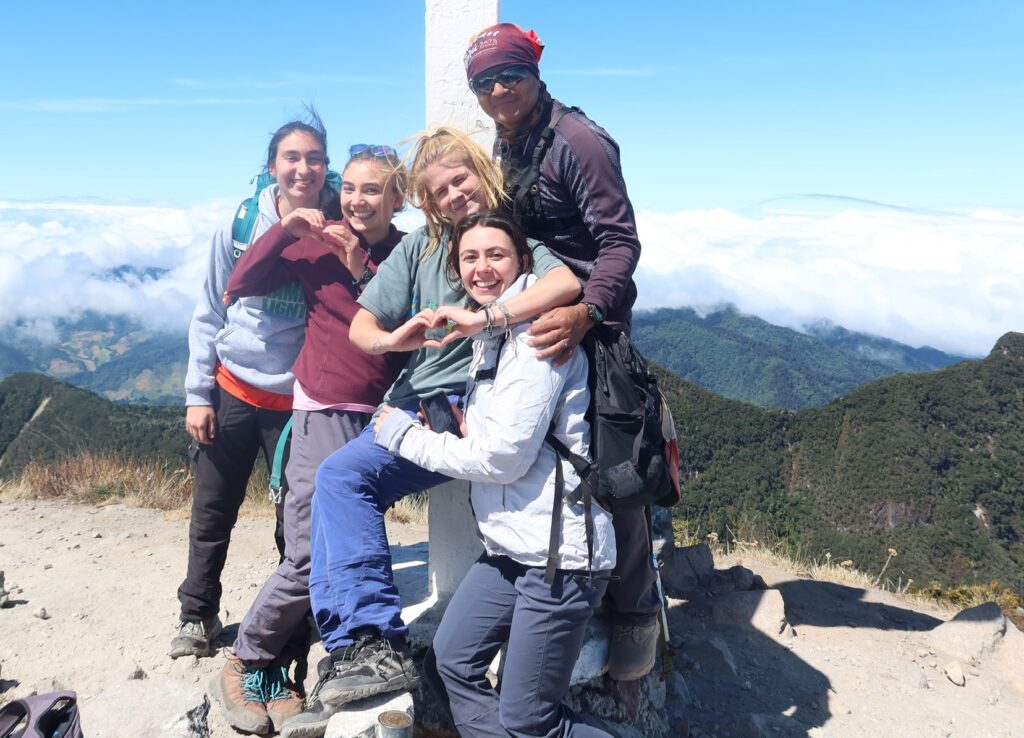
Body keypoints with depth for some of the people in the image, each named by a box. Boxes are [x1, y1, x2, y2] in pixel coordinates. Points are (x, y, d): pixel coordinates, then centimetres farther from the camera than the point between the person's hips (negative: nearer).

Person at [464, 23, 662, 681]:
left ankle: (637, 612, 11)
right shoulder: (506, 145, 12)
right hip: (537, 314, 8)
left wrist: (586, 313, -39)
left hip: (593, 320, -8)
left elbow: (621, 241, -23)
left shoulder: (577, 140, -15)